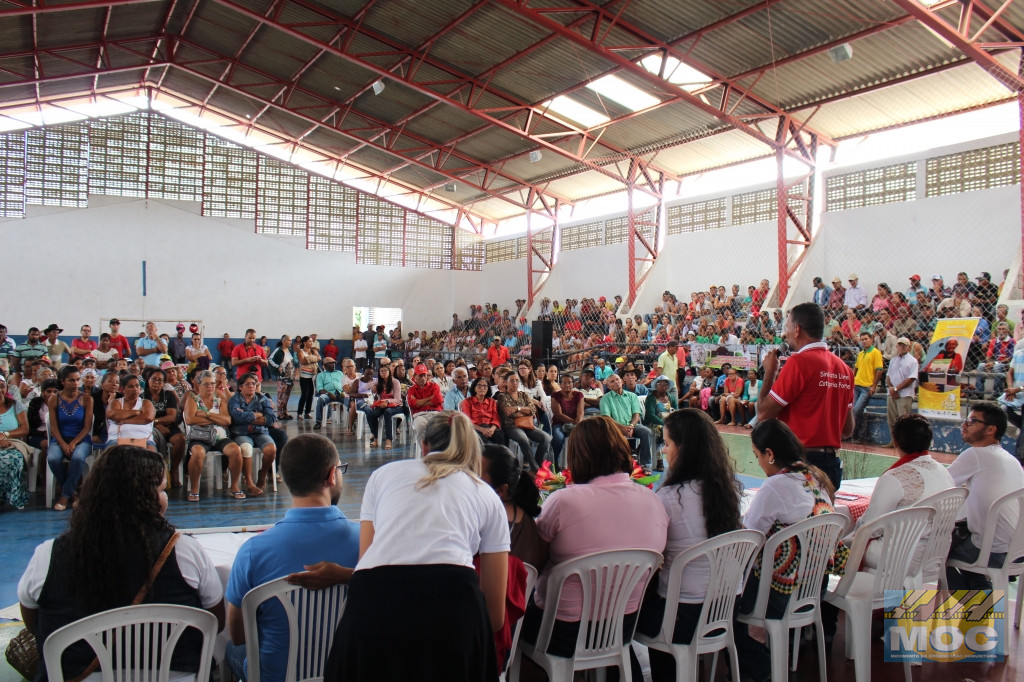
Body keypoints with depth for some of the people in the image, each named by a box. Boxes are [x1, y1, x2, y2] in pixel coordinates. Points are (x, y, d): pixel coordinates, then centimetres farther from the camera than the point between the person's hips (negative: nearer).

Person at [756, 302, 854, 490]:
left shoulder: (798, 362, -12)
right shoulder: (843, 367, 8)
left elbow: (763, 414, -11)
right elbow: (848, 430, 13)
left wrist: (770, 372, 1)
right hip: (833, 463, 7)